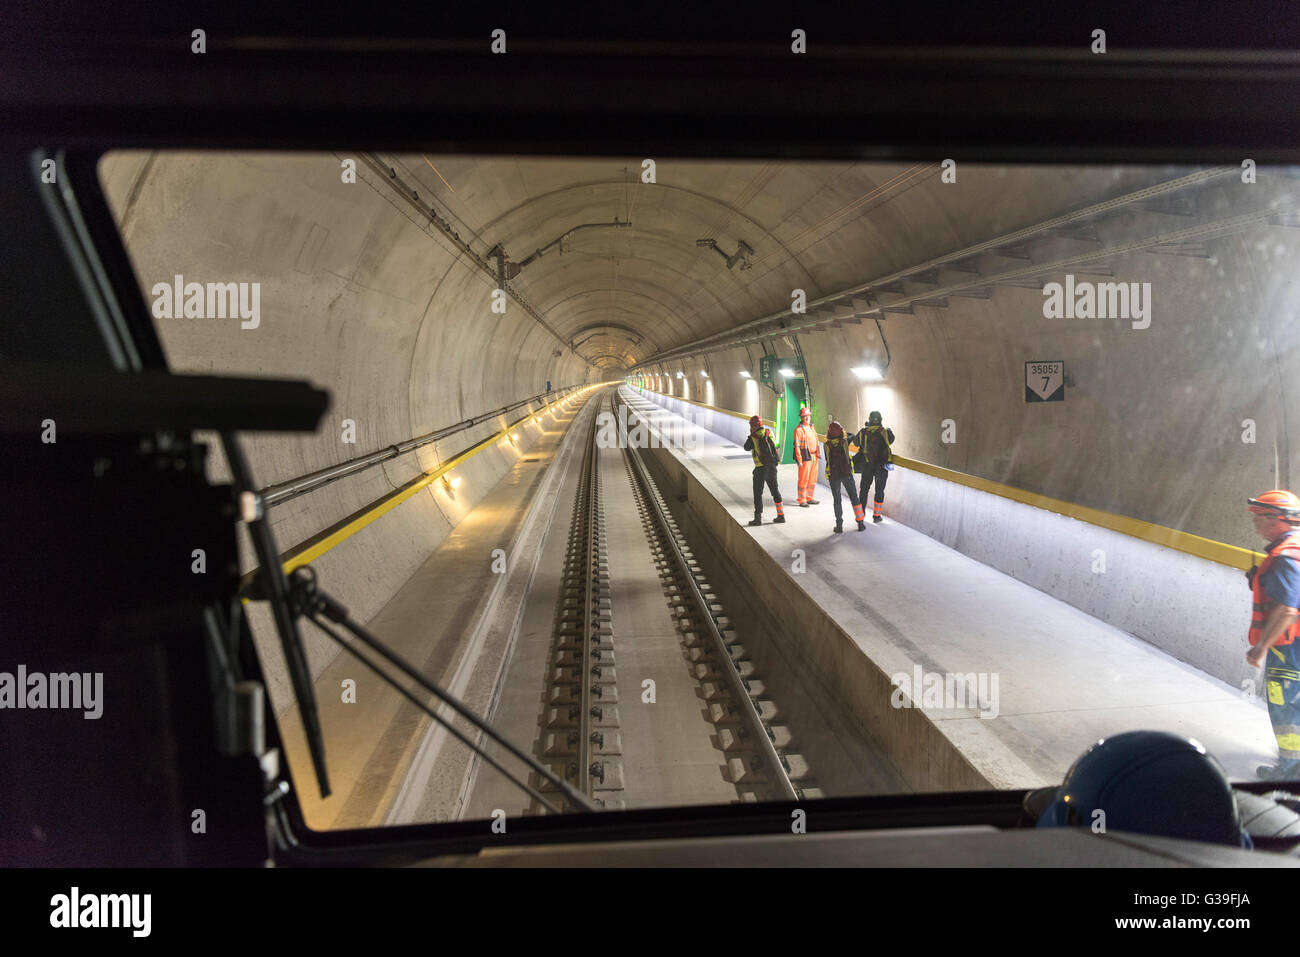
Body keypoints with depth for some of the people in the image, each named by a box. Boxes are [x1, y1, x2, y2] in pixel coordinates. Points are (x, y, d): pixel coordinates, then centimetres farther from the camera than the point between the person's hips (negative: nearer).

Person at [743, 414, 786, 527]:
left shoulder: (753, 437, -13)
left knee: (757, 493, 4)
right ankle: (781, 515, 17)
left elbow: (746, 448, 1)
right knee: (775, 490, 16)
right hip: (772, 466, 6)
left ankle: (758, 517, 3)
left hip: (761, 468, -6)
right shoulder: (769, 432, 3)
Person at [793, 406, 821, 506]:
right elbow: (797, 446, -12)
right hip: (805, 457, -8)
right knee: (803, 479, -5)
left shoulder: (811, 427, 15)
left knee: (813, 479, 12)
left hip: (814, 457, 8)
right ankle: (802, 501, 0)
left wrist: (818, 453, 11)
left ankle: (809, 498, 21)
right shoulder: (798, 429, -9)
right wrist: (799, 460, -16)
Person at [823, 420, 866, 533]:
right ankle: (860, 522, 11)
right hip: (846, 473, 0)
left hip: (833, 475, 0)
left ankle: (839, 525, 6)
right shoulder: (844, 442, -6)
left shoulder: (827, 445, -6)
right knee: (854, 497, 11)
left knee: (837, 499, 8)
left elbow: (828, 460, -1)